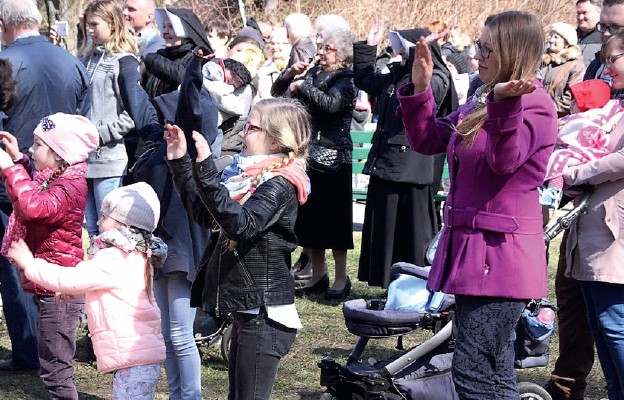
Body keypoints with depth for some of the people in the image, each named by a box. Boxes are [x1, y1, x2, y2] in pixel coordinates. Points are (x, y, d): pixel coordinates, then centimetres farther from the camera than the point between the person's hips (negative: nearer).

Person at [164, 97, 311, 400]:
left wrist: (205, 170, -35)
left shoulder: (280, 185, -16)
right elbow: (204, 214, 21)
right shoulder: (251, 177, 12)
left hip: (263, 316, -10)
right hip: (246, 310, 10)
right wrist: (179, 162, 15)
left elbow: (241, 224, -32)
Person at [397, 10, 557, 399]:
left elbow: (504, 160, -27)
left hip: (502, 254, -10)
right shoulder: (480, 103, 16)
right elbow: (427, 140, 20)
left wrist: (504, 103, -40)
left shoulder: (535, 105, -11)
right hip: (471, 247, 10)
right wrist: (420, 88, 8)